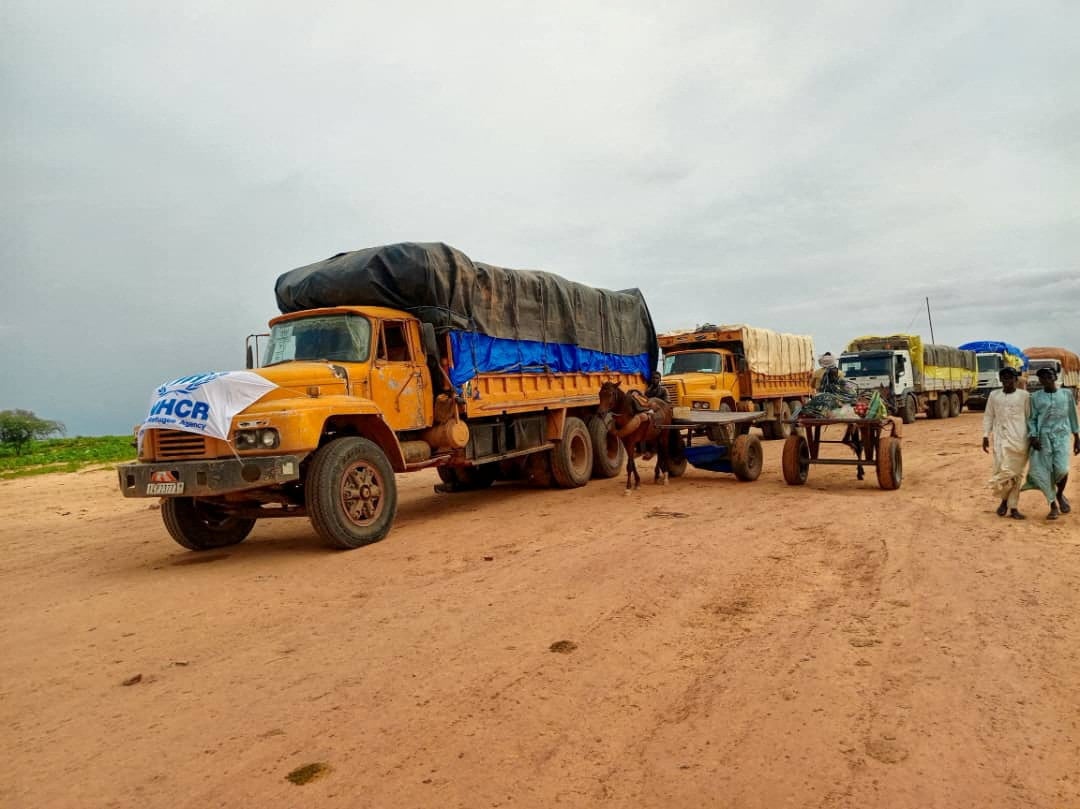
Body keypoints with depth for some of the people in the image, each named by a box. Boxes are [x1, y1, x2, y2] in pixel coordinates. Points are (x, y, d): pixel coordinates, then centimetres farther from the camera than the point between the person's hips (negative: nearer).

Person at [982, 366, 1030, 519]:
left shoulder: (1024, 395, 3)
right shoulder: (994, 395, 7)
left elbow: (1030, 417, 6)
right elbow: (988, 416, 10)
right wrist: (985, 436, 5)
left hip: (1020, 440, -1)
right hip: (1001, 439, 1)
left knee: (1017, 474, 2)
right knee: (1002, 471, -7)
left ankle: (1013, 507, 10)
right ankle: (1004, 499, 15)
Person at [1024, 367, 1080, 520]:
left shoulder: (1066, 394, 8)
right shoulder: (1035, 397, 5)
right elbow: (1032, 419, 4)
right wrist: (1033, 436, -10)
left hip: (1061, 435, 0)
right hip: (1043, 437, 0)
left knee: (1061, 468, -15)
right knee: (1044, 471, -4)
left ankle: (1060, 494, 16)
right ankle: (1053, 506, 11)